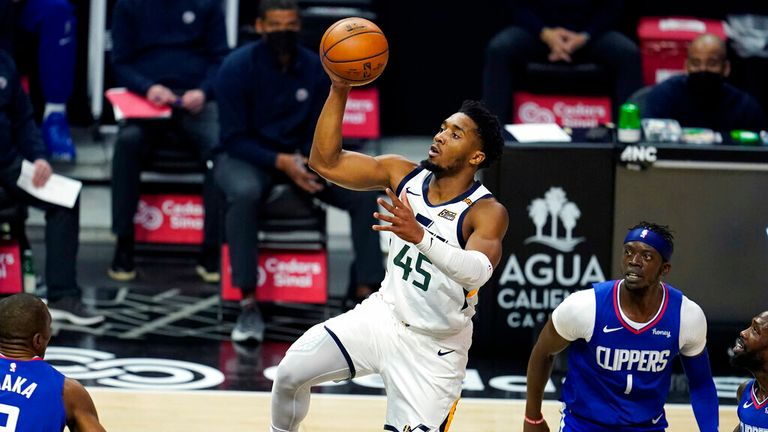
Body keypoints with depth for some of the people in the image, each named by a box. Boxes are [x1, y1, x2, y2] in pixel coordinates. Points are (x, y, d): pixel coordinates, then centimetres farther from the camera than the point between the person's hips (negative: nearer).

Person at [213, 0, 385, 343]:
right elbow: (234, 139, -15)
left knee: (364, 193, -18)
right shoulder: (237, 68, -14)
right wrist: (280, 162, -28)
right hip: (246, 157, -4)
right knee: (245, 194, -39)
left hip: (301, 157, 4)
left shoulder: (316, 69, -3)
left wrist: (307, 162, -18)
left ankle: (366, 291, -9)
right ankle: (248, 305, -35)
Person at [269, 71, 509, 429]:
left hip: (433, 348, -5)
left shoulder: (487, 212, -21)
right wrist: (339, 92, -16)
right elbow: (325, 161, -4)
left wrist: (419, 236, -54)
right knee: (291, 371, -8)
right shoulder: (403, 174, -4)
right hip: (383, 315, 5)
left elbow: (478, 272, -40)